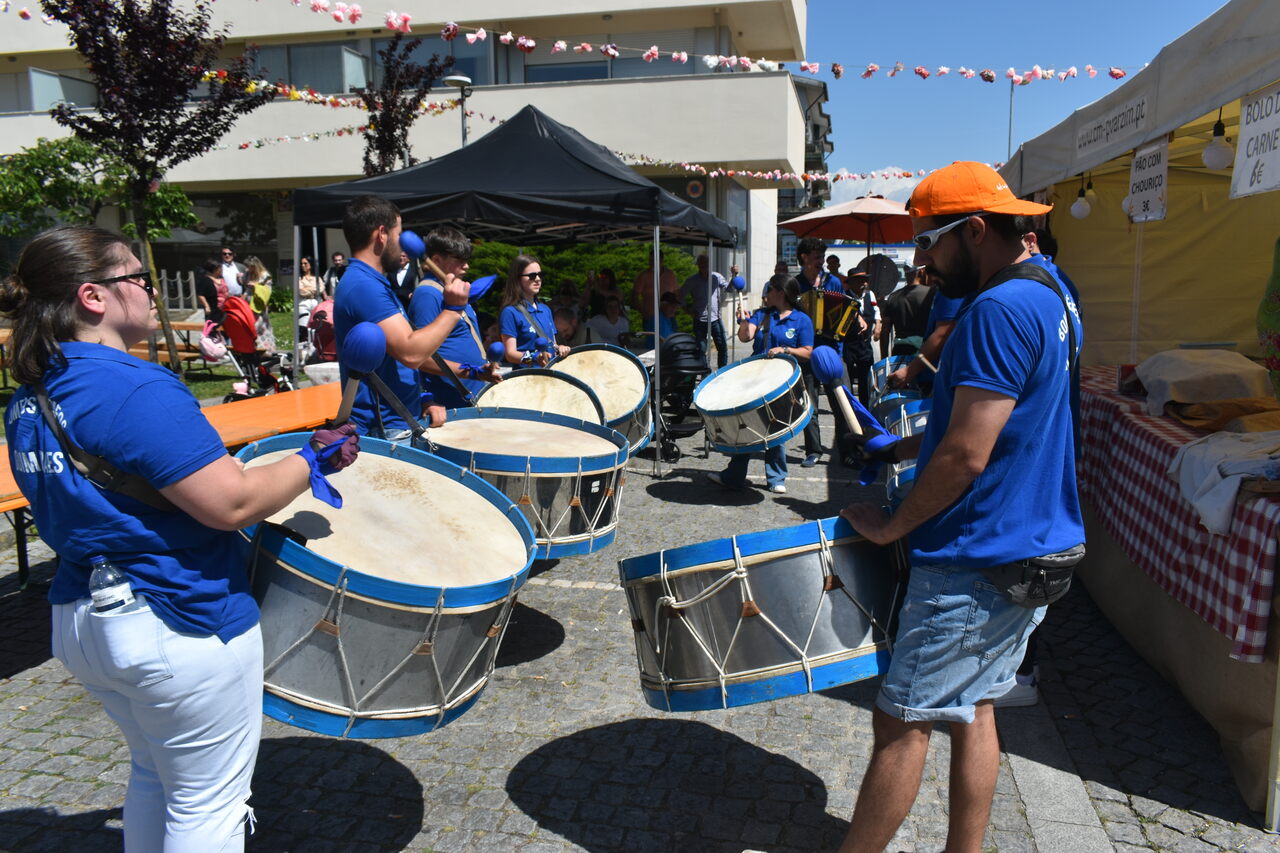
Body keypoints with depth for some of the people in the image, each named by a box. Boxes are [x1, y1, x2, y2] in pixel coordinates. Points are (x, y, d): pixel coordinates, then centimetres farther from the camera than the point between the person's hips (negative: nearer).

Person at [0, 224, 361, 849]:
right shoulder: (137, 391, -24)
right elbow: (233, 503, -27)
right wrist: (314, 458, -12)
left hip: (80, 621, 9)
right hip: (183, 628, -9)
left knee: (153, 776, 28)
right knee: (207, 802, 8)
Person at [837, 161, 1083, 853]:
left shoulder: (1000, 311, -21)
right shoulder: (1052, 299, 11)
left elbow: (965, 457, -24)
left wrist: (891, 525, -11)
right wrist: (905, 447, 11)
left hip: (972, 565, -10)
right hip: (1029, 550, 10)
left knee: (902, 721, 1)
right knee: (972, 712, 18)